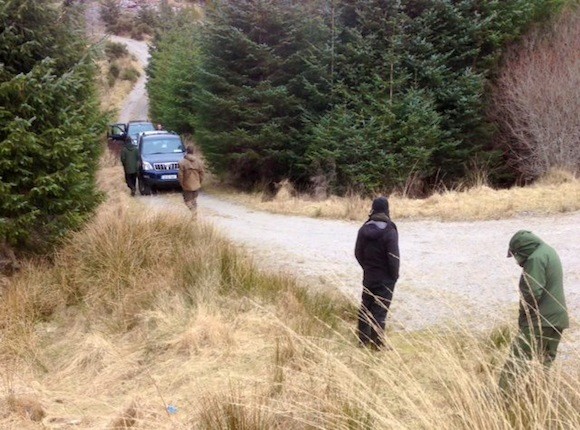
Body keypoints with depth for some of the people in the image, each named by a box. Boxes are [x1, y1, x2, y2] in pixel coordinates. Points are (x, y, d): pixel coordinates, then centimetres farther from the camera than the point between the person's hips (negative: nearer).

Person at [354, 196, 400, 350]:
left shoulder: (364, 229, 0)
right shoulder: (389, 231, -17)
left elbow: (358, 252, 7)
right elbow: (393, 256, -18)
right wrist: (394, 275, -5)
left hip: (368, 276, 5)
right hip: (385, 278, -5)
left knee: (365, 307, 16)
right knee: (380, 310, -2)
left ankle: (363, 340, 24)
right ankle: (378, 344, 1)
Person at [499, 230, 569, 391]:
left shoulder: (535, 259, -16)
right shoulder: (549, 251, 15)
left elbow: (532, 293, -20)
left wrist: (523, 316, -5)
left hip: (540, 320, -10)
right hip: (558, 318, 10)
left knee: (517, 357, -7)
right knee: (547, 361, 12)